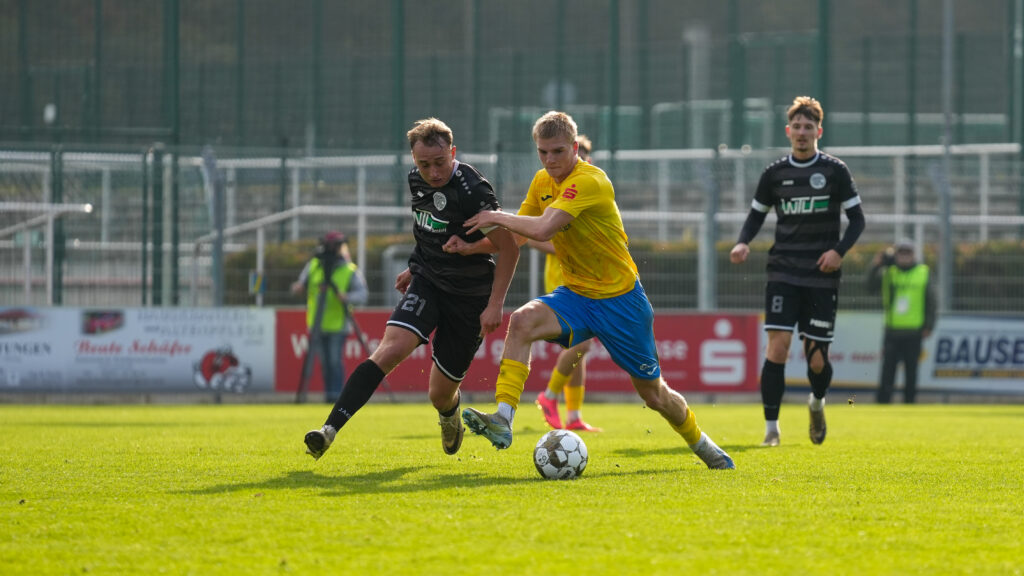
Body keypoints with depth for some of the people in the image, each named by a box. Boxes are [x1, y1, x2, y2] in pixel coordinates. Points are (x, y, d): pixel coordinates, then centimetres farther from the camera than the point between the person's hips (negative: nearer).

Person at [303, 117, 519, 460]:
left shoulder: (473, 191, -22)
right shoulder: (417, 180, 0)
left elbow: (508, 248, -17)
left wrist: (495, 305, -19)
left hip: (468, 296, -4)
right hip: (427, 281, 4)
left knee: (440, 393, 3)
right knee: (392, 348, -22)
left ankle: (449, 413, 43)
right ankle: (329, 430, -30)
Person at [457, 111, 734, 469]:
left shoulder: (589, 181, -22)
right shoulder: (543, 182, 4)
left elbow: (542, 229, -33)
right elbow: (517, 235, 11)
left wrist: (498, 217, -19)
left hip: (619, 298, -6)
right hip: (576, 295, 6)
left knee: (654, 394, 6)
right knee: (522, 321, -26)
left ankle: (701, 445, 34)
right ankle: (502, 420, -32)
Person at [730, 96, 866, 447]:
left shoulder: (835, 171, 1)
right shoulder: (774, 174, 6)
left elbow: (857, 219, 3)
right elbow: (757, 214, 17)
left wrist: (839, 250, -13)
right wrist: (744, 243, -3)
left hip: (822, 277, -1)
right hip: (784, 272, 1)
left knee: (816, 359, 0)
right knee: (778, 344, -16)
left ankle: (817, 401, 35)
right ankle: (771, 427, -11)